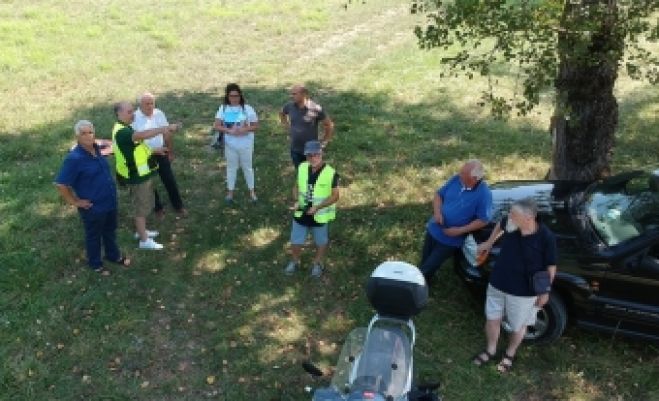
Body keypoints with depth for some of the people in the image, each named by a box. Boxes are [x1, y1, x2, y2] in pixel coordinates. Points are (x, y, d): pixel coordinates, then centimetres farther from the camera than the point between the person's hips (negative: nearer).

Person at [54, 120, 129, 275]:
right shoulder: (74, 158, -26)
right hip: (93, 207, -7)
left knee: (110, 231, 26)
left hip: (110, 201, 7)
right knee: (94, 236, 16)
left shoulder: (96, 149, -4)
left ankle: (114, 255, 49)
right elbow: (60, 184, -24)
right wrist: (75, 202, -17)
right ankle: (95, 263, 38)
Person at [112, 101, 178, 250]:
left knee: (144, 204, 23)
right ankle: (144, 240, 13)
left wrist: (154, 151, 9)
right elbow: (142, 135, -46)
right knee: (141, 207, 1)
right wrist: (164, 129, -54)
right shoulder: (121, 132, -26)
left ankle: (141, 231, 39)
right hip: (136, 176, -10)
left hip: (141, 173, 10)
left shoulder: (125, 129, 9)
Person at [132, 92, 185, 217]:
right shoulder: (135, 118, -16)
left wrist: (171, 152, 8)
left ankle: (178, 206, 24)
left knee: (170, 180, 9)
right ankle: (158, 207, 31)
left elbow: (167, 134, 4)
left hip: (161, 153, 2)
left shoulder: (159, 114, -6)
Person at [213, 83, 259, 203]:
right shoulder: (223, 108, -5)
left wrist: (245, 129, -24)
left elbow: (256, 126, -6)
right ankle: (230, 192, 28)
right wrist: (229, 130, -24)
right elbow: (216, 126, -8)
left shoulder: (247, 108, -10)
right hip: (230, 145, 1)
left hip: (245, 145, -1)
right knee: (231, 167, 15)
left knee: (247, 167, 13)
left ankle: (251, 191, 27)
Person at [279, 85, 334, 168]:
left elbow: (329, 125, -10)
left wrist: (324, 142, -7)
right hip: (295, 150, 4)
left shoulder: (315, 109, -20)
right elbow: (281, 114, 18)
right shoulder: (289, 106, -7)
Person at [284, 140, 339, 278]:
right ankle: (294, 262, 44)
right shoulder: (302, 168, -8)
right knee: (296, 241, 17)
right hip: (301, 213, 3)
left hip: (320, 215, -3)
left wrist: (317, 207, -26)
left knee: (321, 241, 20)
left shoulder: (331, 173, -22)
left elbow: (334, 196, -16)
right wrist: (297, 201, -12)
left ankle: (317, 264, 45)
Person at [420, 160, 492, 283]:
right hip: (433, 229, 5)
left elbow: (483, 220, -18)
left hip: (450, 240, -5)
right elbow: (439, 194, 5)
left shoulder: (484, 194, -23)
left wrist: (460, 230, -22)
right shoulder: (456, 179, -8)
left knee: (427, 268, 5)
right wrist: (437, 212, -13)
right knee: (424, 262, 22)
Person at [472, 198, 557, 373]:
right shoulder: (510, 223, -17)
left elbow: (551, 266, -11)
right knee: (492, 319, 19)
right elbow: (500, 225, 10)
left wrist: (546, 290, -5)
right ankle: (490, 350, 45)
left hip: (524, 292, -3)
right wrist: (489, 243, 17)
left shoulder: (546, 237, -26)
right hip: (497, 283, 4)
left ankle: (509, 354, 46)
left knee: (518, 326, 19)